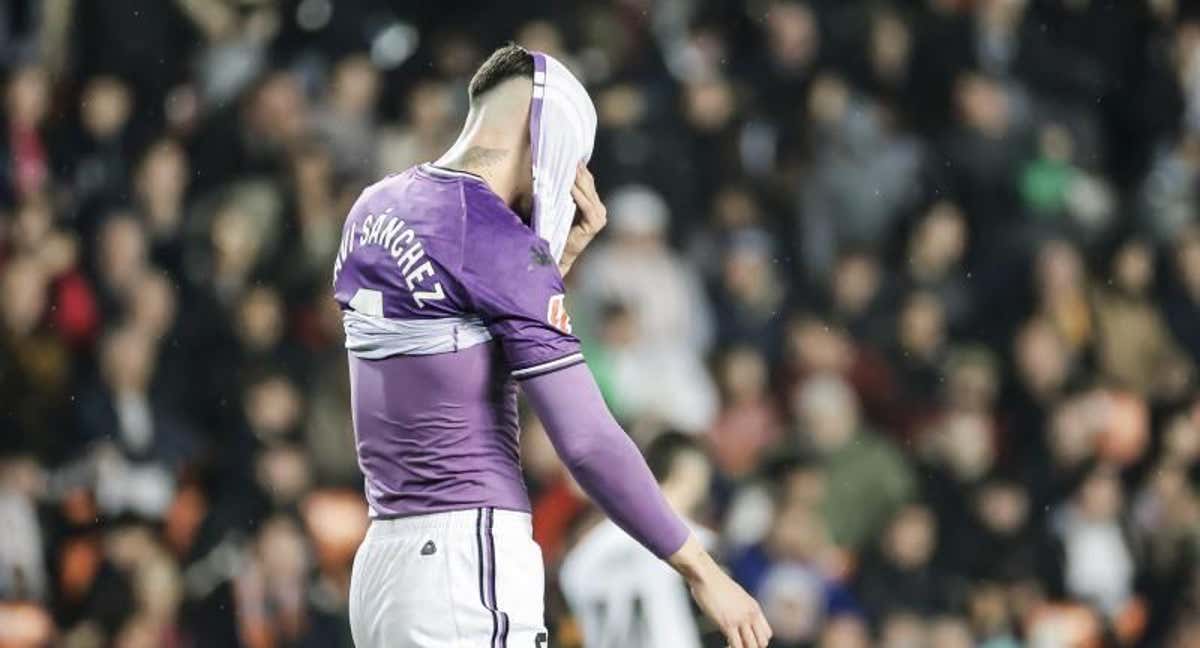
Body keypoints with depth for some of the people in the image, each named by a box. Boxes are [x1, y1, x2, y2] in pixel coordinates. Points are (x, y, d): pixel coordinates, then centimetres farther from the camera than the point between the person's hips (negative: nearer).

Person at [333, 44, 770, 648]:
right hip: (470, 567, -9)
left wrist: (559, 257, 16)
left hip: (383, 566, 9)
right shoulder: (498, 241, -12)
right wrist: (701, 570, -8)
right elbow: (586, 440, -14)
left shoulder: (376, 210, 13)